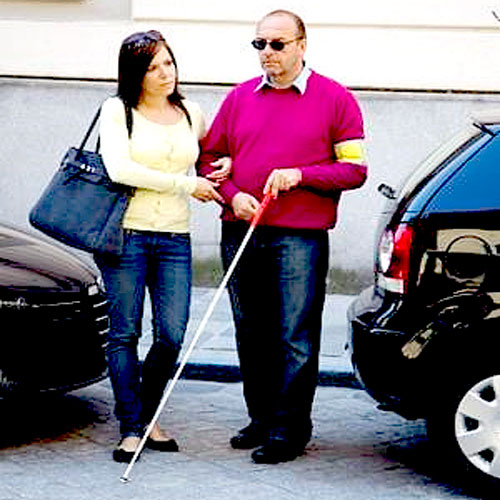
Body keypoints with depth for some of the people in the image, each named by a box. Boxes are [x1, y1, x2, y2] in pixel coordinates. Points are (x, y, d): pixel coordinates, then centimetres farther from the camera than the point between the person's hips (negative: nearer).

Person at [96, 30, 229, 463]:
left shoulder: (191, 113, 12)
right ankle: (131, 429, 6)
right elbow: (119, 169, -13)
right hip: (126, 233, -3)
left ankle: (148, 417, 18)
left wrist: (224, 164, 8)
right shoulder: (117, 111, 0)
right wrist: (186, 184, -11)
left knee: (172, 336, -2)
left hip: (175, 238, 3)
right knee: (125, 333, 0)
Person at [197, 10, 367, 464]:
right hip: (240, 235, 4)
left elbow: (355, 168, -1)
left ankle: (288, 430, 1)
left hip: (299, 239, -4)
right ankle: (261, 419, 21)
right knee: (251, 337, 10)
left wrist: (299, 175, -14)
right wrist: (232, 194, -4)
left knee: (296, 338, -5)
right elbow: (209, 157, 15)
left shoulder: (335, 99, 2)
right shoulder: (240, 98, 12)